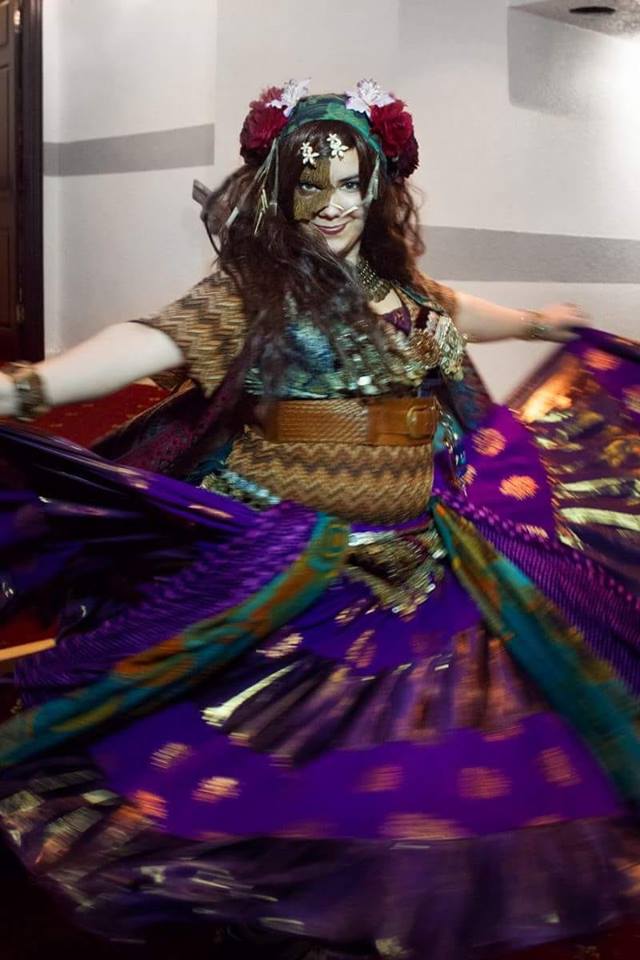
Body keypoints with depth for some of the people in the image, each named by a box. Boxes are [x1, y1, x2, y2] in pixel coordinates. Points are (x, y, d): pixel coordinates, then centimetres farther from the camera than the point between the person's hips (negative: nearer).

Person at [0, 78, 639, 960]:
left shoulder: (400, 284, 9)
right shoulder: (253, 289, -10)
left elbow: (456, 315, 30)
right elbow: (161, 338, -26)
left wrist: (539, 322, 47)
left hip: (419, 549, 6)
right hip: (292, 557, -5)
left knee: (425, 729, 12)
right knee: (300, 730, -1)